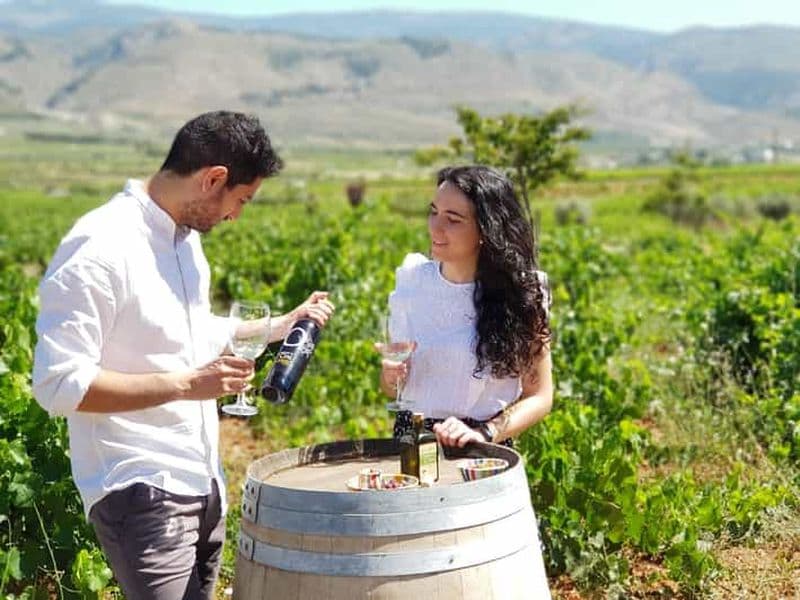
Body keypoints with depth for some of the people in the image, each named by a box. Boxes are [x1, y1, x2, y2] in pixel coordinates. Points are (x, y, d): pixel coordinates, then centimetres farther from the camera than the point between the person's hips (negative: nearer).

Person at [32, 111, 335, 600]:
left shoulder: (186, 236, 9)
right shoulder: (99, 248, -18)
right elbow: (58, 384, -21)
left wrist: (280, 326, 15)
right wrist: (184, 385, -24)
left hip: (202, 483, 9)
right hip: (140, 493, -8)